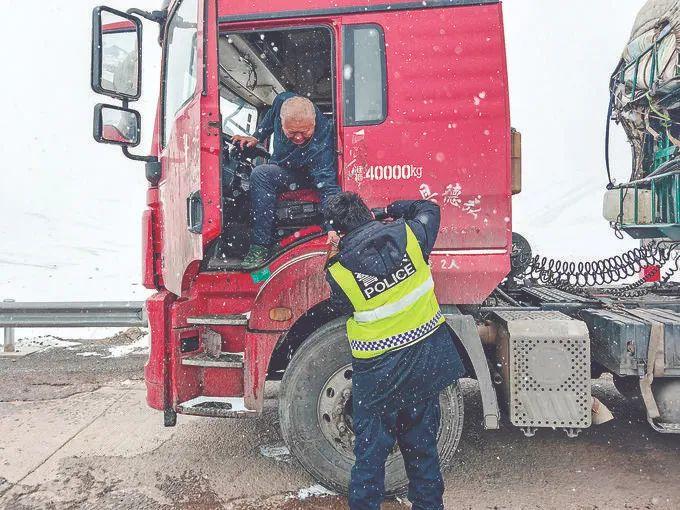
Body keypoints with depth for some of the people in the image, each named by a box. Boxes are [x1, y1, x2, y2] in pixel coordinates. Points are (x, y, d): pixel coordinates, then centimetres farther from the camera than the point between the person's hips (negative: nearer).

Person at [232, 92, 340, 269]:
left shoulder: (321, 147, -38)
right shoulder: (283, 101, -23)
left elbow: (328, 187, -39)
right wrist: (256, 137, 3)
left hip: (305, 178, -7)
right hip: (278, 167, 7)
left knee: (261, 174, -31)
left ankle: (260, 246, -28)